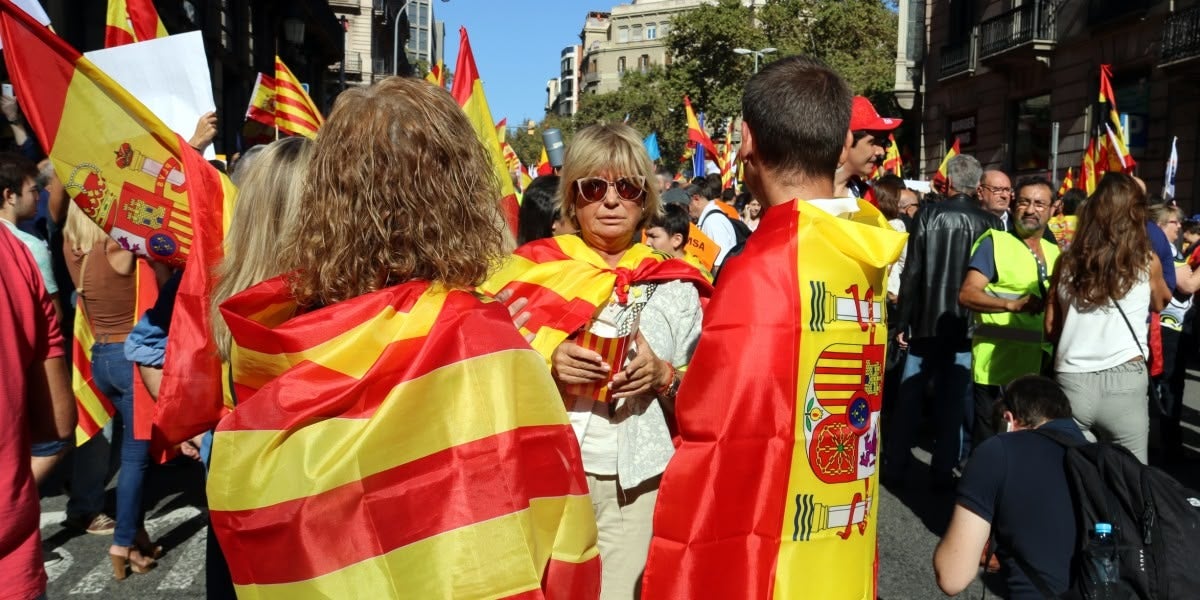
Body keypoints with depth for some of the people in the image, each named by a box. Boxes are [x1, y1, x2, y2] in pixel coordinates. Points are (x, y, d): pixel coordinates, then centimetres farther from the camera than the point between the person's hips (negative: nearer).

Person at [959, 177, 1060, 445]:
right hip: (997, 365, -6)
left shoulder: (1054, 252, 16)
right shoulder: (994, 243, -4)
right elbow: (967, 294, -15)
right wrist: (1012, 304, -27)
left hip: (1040, 366, 6)